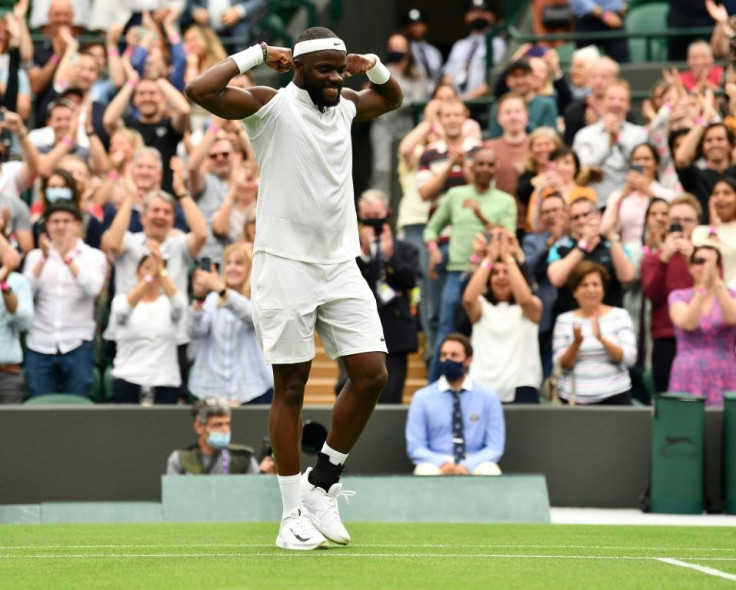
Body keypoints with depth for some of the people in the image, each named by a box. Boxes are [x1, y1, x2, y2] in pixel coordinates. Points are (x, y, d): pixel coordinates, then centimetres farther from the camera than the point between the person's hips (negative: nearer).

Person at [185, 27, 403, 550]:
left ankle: (323, 484, 14)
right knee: (291, 385, -2)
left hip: (341, 266, 6)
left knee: (372, 374, -2)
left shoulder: (345, 106, 12)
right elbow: (200, 91, -21)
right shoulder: (272, 105, -7)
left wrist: (375, 68, 12)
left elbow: (393, 98, 33)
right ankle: (294, 514, 4)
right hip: (285, 266, -6)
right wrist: (256, 54, -14)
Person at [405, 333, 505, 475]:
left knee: (489, 471, -34)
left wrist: (467, 466, -15)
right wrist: (442, 464, -17)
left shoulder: (488, 397, 7)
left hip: (474, 465, 1)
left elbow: (495, 447, 4)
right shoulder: (422, 398, 6)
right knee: (426, 471, -36)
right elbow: (415, 447, 4)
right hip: (436, 464, 0)